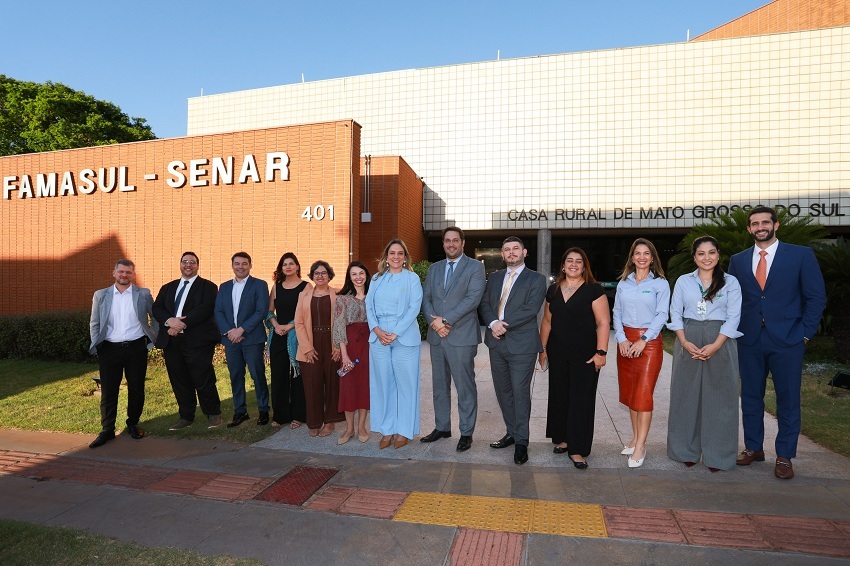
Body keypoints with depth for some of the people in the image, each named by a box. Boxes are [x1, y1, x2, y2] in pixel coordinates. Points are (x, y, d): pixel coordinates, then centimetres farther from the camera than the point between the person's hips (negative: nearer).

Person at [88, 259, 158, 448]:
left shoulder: (144, 294, 3)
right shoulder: (101, 295, 7)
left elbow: (156, 317, 10)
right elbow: (94, 323, 11)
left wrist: (152, 339, 4)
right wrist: (96, 345, 4)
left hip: (136, 348, -1)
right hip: (109, 349, 1)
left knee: (136, 389, 6)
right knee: (108, 391, 4)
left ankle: (133, 424, 24)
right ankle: (107, 430, 15)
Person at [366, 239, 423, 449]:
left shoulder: (412, 278, 2)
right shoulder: (377, 278, 12)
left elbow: (414, 307, -6)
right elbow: (369, 306, 8)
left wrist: (395, 333, -14)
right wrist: (377, 330, -9)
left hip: (404, 337, -3)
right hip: (378, 337, 3)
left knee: (405, 383, 2)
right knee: (383, 383, 7)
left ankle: (404, 430, 14)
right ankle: (386, 430, 18)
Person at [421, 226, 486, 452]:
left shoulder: (475, 267, -1)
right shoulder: (434, 269, 15)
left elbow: (473, 298, -13)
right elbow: (426, 298, 9)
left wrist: (445, 320, -16)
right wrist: (434, 322, -9)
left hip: (462, 337, -5)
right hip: (436, 336, 5)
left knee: (465, 387, 2)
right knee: (440, 385, 14)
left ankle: (466, 433, 14)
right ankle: (442, 427, 28)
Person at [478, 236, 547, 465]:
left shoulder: (536, 279, -2)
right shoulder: (494, 277, 14)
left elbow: (531, 309, -14)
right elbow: (484, 303, 7)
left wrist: (504, 324, -16)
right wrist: (493, 323, -12)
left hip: (522, 344, -5)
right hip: (497, 343, 6)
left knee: (520, 392, -2)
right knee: (503, 391, 13)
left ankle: (521, 442, 11)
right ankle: (512, 433, 29)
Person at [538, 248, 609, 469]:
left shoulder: (593, 290, -6)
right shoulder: (554, 290, 8)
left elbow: (603, 322, -9)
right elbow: (547, 321, 13)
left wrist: (601, 352, -15)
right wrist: (543, 348, 12)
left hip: (585, 355, -4)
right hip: (558, 354, 5)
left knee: (581, 400, 1)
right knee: (559, 396, 13)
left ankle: (577, 449, 9)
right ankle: (562, 438, 29)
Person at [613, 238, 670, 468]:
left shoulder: (660, 283, -1)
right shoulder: (623, 283, 9)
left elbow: (661, 315, -7)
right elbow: (617, 313, 7)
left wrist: (643, 341, -15)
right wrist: (621, 339, -6)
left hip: (649, 342, -4)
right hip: (625, 341, 4)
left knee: (643, 394, -6)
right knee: (629, 392, 10)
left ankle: (640, 447, 0)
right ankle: (635, 438, 24)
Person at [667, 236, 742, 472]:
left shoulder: (730, 282, 3)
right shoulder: (683, 281, 7)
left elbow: (733, 317, -3)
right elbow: (675, 313, 4)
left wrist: (715, 345, -14)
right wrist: (684, 342, -10)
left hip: (720, 344, -1)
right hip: (688, 343, 1)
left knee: (718, 398, 3)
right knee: (686, 396, 6)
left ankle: (717, 455, 16)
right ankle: (687, 451, 18)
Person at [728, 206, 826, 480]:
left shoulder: (801, 255, 1)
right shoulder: (738, 260, 8)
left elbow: (816, 297, 0)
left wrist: (805, 333, -5)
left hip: (787, 340, -2)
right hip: (749, 341, 3)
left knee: (788, 400, 5)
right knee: (750, 397, 9)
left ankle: (784, 456, 17)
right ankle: (753, 448, 23)